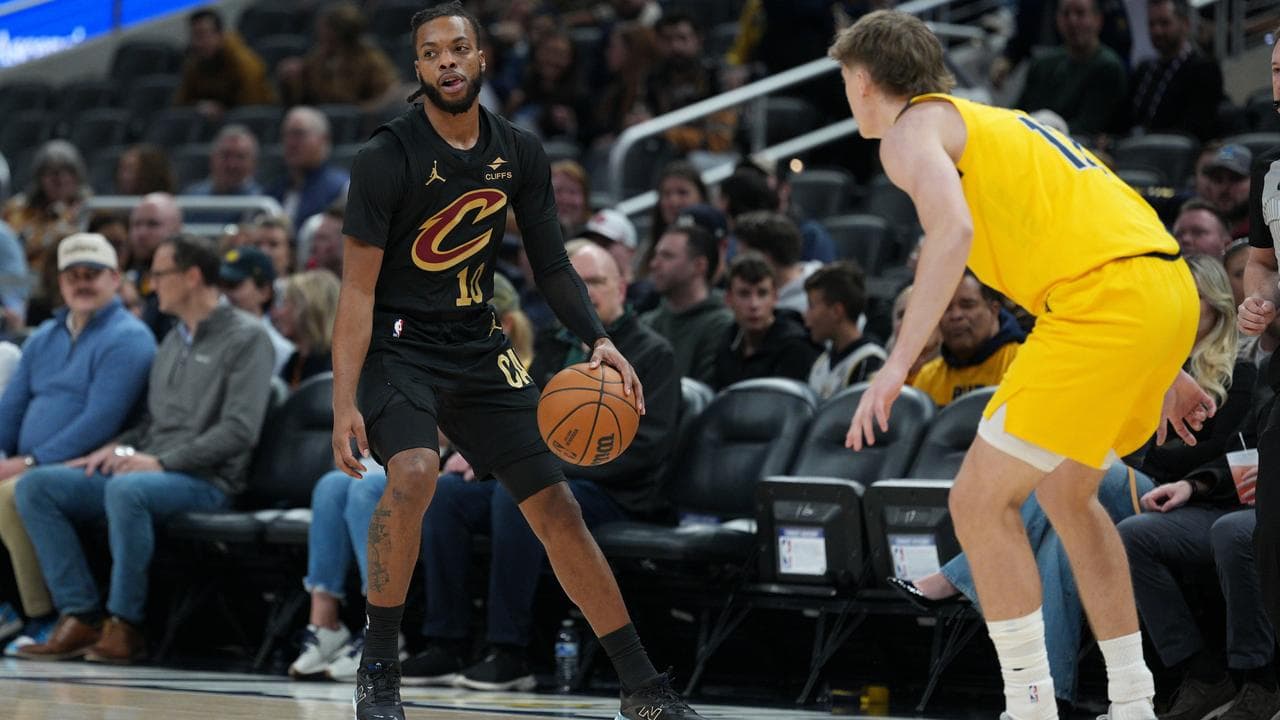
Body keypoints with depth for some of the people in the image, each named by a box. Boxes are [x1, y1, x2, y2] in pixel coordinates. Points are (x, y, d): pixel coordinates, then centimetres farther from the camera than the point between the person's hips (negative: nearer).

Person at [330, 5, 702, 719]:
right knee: (414, 473, -33)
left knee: (558, 508, 3)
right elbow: (359, 290, -15)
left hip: (480, 347, 5)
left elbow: (552, 264, 10)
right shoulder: (389, 157, -15)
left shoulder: (520, 153, 0)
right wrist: (344, 404, -23)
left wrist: (599, 340, -7)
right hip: (400, 346, -5)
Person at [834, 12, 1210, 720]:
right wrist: (1163, 372, 35)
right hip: (1170, 289, 9)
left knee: (980, 502, -2)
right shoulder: (989, 122, 30)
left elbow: (952, 229, -17)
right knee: (1066, 494, 24)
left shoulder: (912, 129, 4)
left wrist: (897, 364, -22)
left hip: (1101, 302, -9)